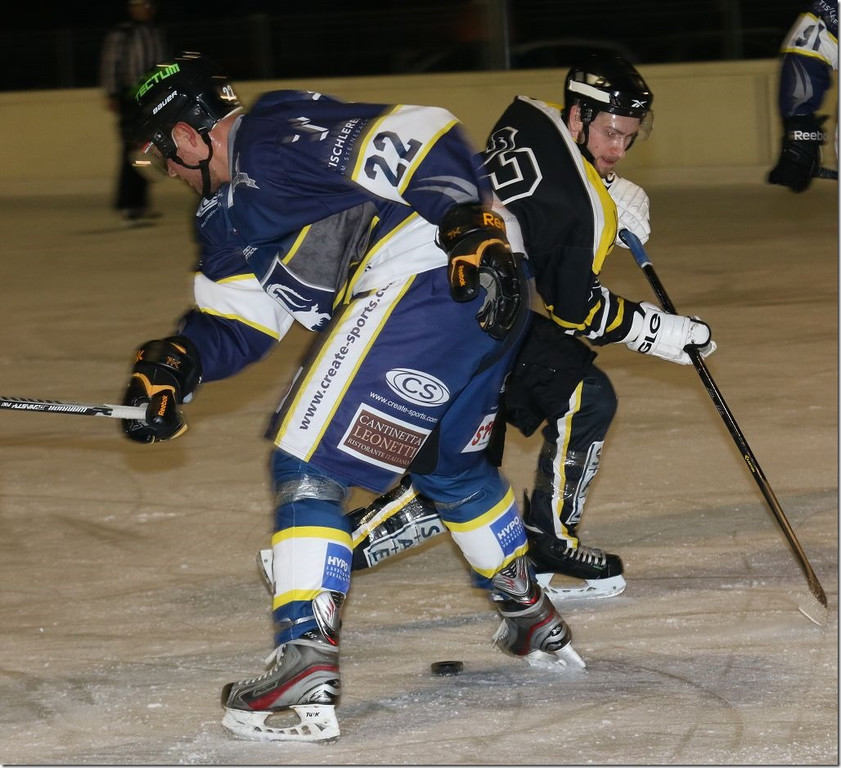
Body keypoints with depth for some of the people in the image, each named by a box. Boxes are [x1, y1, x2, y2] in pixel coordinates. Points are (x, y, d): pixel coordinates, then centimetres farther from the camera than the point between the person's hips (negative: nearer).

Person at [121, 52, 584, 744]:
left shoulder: (279, 138, -11)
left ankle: (306, 673, -16)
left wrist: (473, 228, -24)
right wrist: (175, 363, 1)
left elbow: (421, 139, -17)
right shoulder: (231, 214, 22)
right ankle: (535, 621, 47)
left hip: (432, 277, -11)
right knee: (450, 465, 32)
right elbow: (238, 317, 18)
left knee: (309, 467, -9)